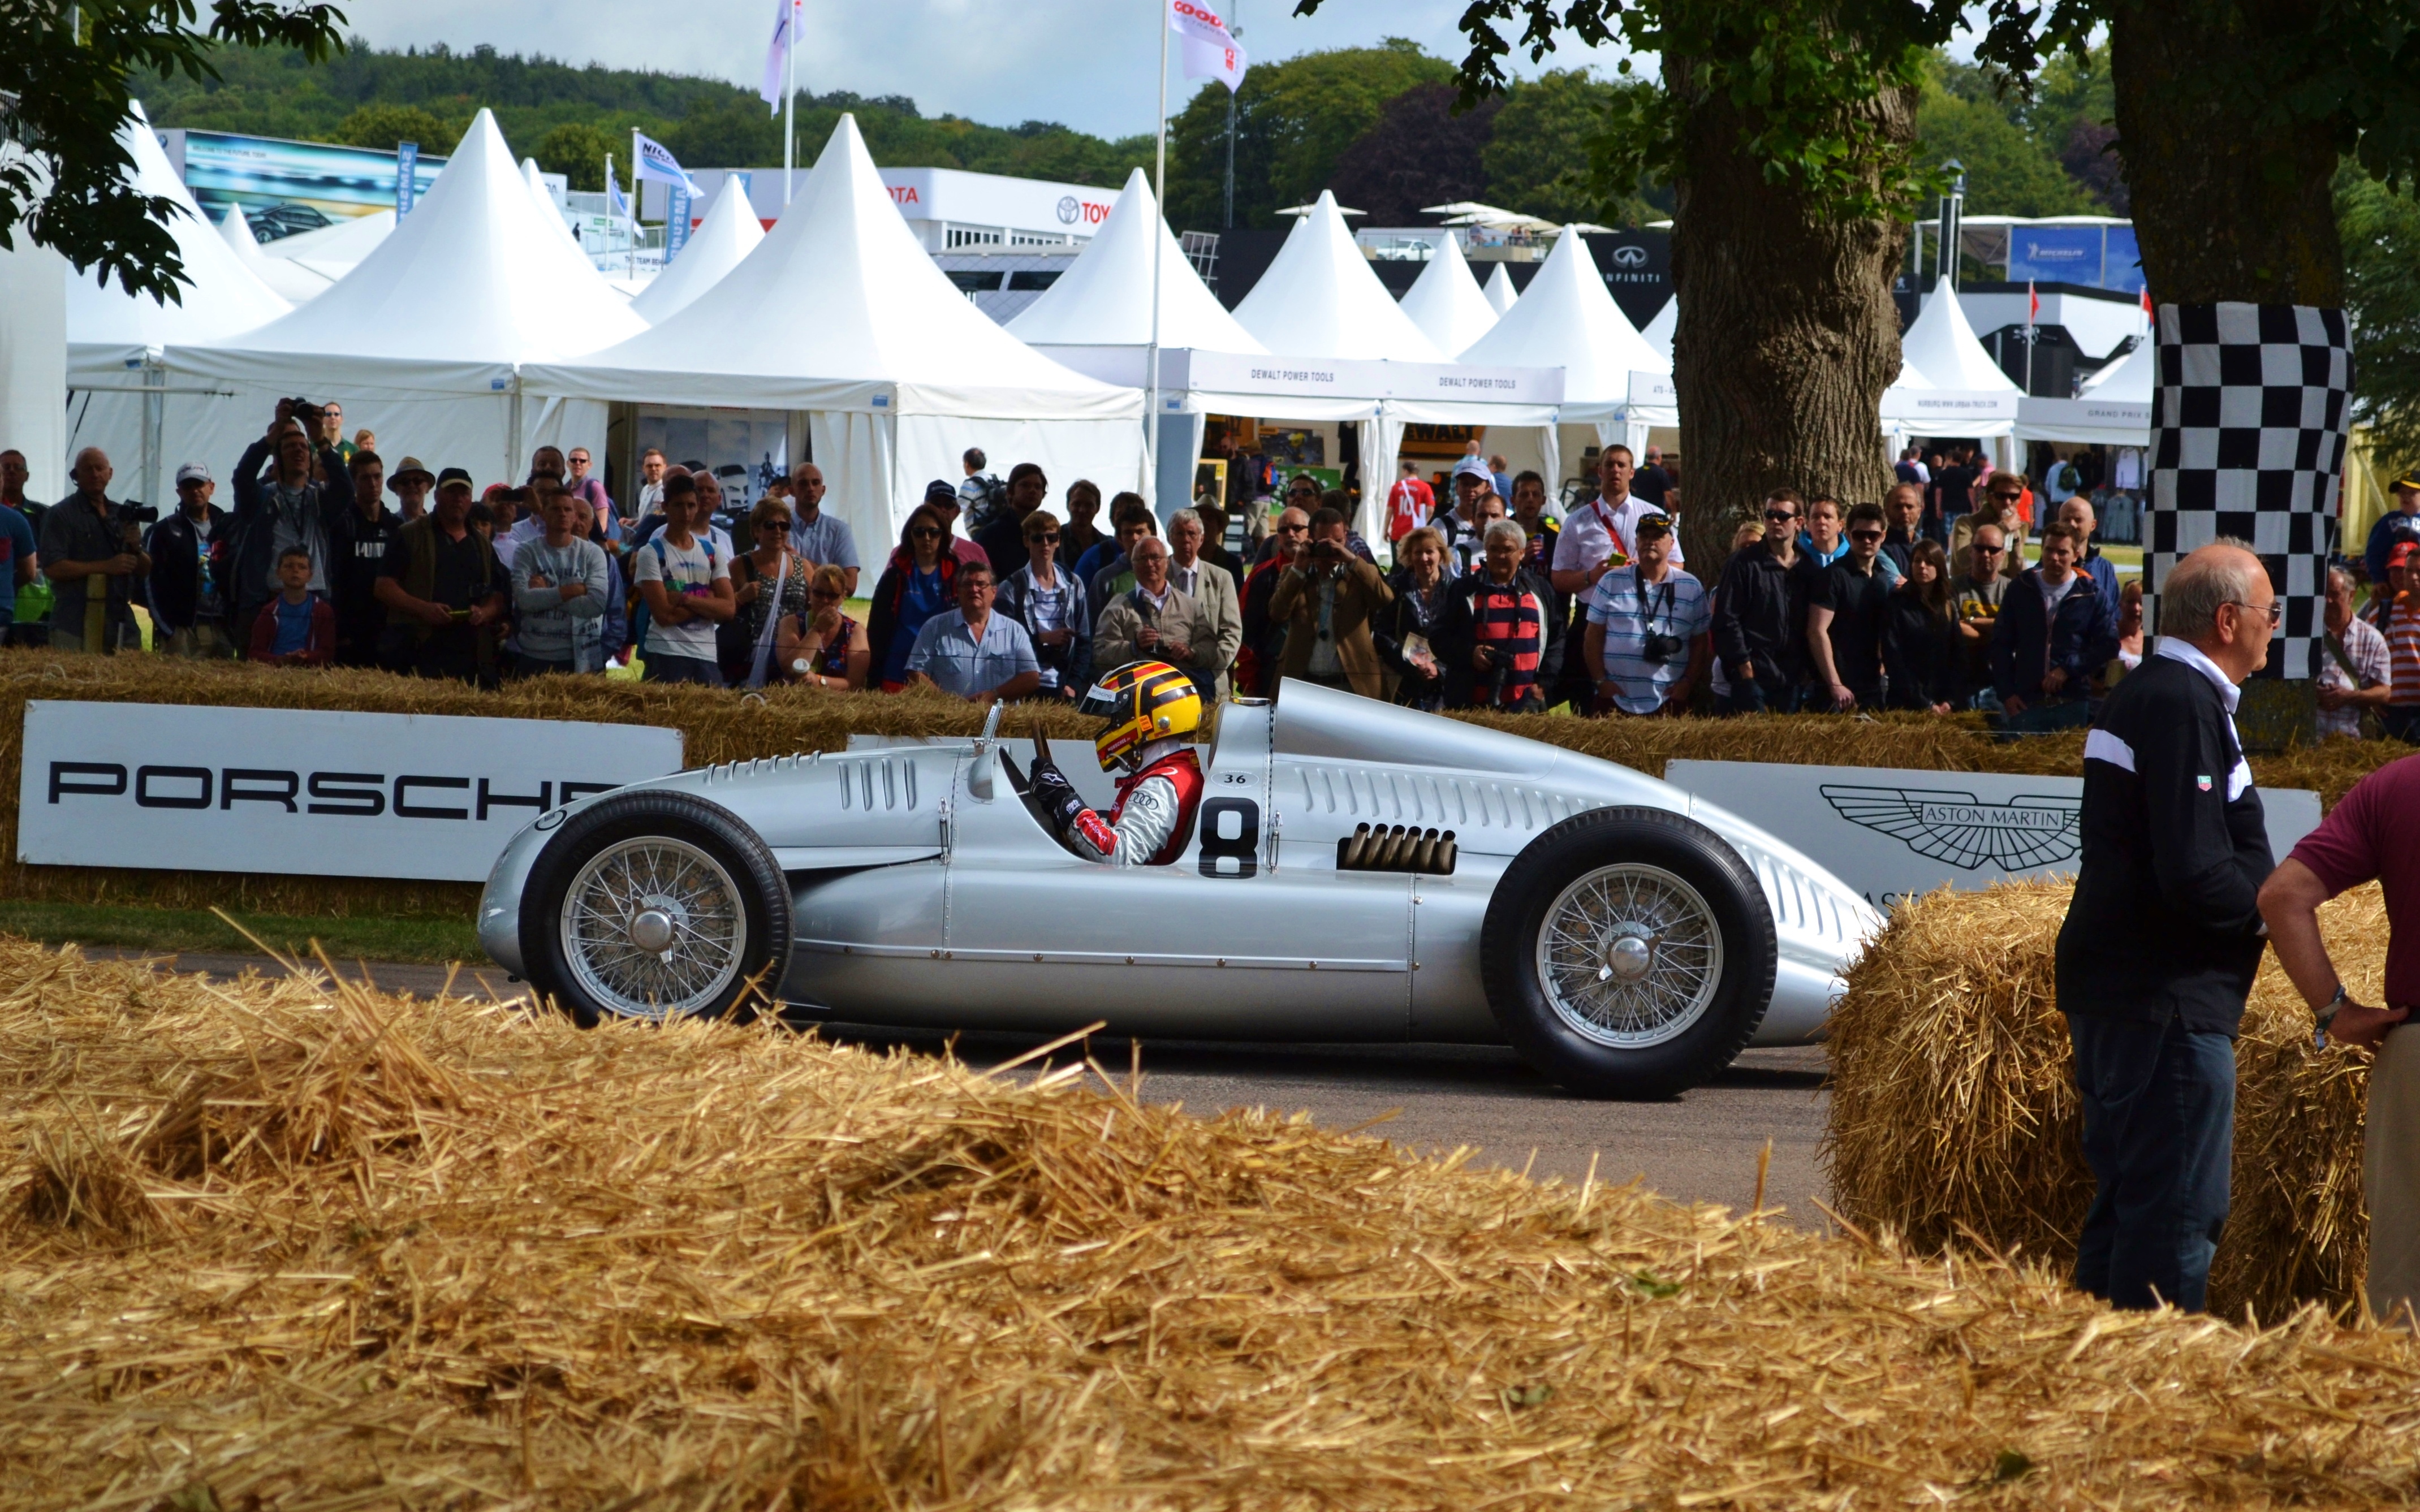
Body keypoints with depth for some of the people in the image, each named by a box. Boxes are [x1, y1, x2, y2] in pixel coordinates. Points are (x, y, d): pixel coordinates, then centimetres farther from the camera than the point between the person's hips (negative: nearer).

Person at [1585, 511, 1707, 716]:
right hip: (1615, 698, 0)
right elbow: (1594, 637, 7)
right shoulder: (1612, 582, 7)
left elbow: (1700, 643, 9)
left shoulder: (1691, 588, 8)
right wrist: (1600, 681, -1)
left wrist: (1688, 683, -2)